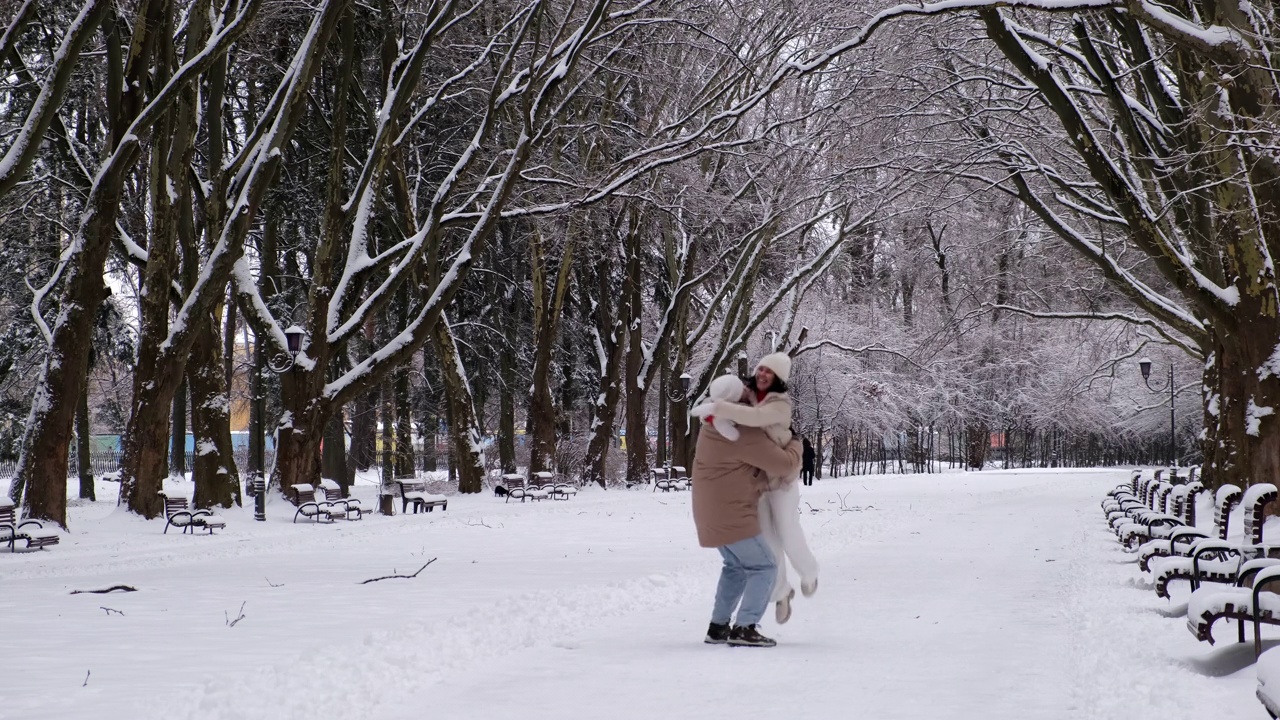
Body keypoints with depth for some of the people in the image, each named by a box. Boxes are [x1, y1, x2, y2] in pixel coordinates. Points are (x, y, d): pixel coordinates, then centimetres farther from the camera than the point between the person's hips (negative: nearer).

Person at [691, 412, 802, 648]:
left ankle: (718, 626, 22)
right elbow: (785, 464, -18)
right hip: (733, 517, -9)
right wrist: (795, 445, 2)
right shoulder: (747, 435, -22)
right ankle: (744, 628, -12)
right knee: (764, 568, -1)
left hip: (710, 515, 9)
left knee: (736, 566, 25)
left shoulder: (713, 426, 6)